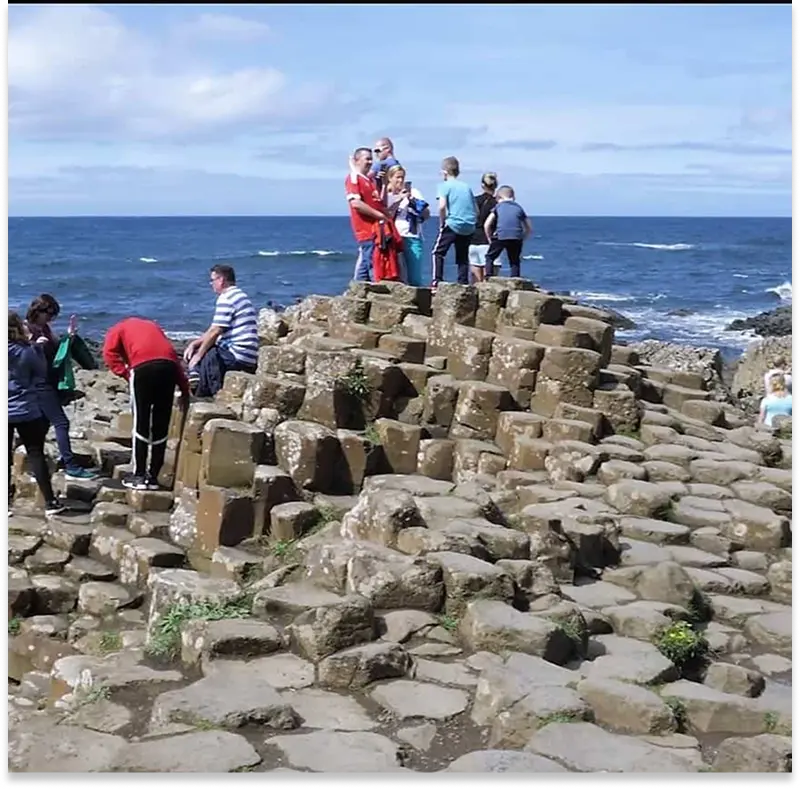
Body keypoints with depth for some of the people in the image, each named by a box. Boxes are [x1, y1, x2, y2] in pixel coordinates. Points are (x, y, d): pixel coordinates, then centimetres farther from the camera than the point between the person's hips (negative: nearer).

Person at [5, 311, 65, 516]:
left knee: (4, 457, 11)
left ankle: (5, 498, 17)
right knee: (36, 454, 3)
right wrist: (37, 347, 5)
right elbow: (41, 373, 4)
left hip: (5, 414, 2)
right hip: (26, 411, -2)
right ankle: (50, 502, 1)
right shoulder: (27, 351, -9)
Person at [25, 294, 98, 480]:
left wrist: (69, 336, 3)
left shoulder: (45, 328, 13)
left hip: (52, 381, 9)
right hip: (41, 383, -9)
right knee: (61, 422, -14)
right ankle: (71, 467, -16)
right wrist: (35, 345, -28)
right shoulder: (26, 328, -10)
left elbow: (56, 350, 15)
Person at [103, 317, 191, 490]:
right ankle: (153, 476, 14)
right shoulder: (152, 326, 37)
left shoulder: (118, 329, 27)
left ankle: (139, 476, 8)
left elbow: (109, 353, 5)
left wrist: (126, 374, 6)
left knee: (141, 423, 6)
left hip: (143, 366, -4)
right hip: (168, 366, 4)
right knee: (161, 425, 10)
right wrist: (184, 388, 22)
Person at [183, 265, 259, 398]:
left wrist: (198, 355, -5)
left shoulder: (226, 298, -12)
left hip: (238, 356, -10)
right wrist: (194, 343, 13)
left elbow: (215, 332, -15)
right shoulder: (239, 295, 20)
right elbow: (214, 331, 22)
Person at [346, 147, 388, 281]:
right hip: (366, 229, -8)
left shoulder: (370, 179, 20)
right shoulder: (353, 177, -5)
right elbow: (355, 203, -17)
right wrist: (380, 215, -15)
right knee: (366, 263, -9)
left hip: (377, 228, 8)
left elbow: (380, 203, 25)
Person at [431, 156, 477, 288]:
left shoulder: (445, 186, 0)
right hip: (469, 227, 5)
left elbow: (442, 206, -14)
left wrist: (442, 223, -4)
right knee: (463, 257, 12)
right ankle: (463, 285, 7)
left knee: (438, 252, 2)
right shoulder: (467, 187, 17)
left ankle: (436, 282, -9)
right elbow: (475, 210, 16)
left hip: (453, 224, -5)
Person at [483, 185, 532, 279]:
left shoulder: (498, 207, 15)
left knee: (490, 257, 13)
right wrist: (522, 239, 28)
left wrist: (490, 239, 15)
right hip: (516, 238, 2)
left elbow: (486, 225, 6)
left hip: (500, 237, -2)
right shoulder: (519, 208, 21)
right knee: (515, 261, 17)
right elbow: (528, 228, 23)